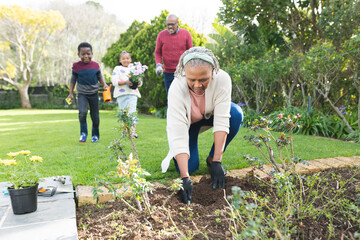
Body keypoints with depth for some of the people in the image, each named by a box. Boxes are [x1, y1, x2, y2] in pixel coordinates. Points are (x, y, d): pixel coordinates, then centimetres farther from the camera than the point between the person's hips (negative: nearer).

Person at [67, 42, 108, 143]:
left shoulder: (96, 65, -2)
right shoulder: (76, 66, -5)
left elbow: (100, 77, 10)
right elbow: (73, 80, 4)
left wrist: (104, 84, -9)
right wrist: (70, 93, 1)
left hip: (94, 93, 2)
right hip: (82, 94, -2)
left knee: (95, 116, 7)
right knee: (82, 112, -23)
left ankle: (95, 135, 25)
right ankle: (83, 133, -2)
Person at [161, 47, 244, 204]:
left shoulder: (222, 79, -33)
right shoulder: (177, 89, -36)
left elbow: (221, 121, -33)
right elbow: (177, 134, -39)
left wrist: (217, 162, -35)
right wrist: (185, 178, -43)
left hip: (209, 115, 2)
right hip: (186, 121, -2)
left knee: (236, 114, -30)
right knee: (189, 166, -21)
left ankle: (211, 158, -8)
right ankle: (177, 152, 16)